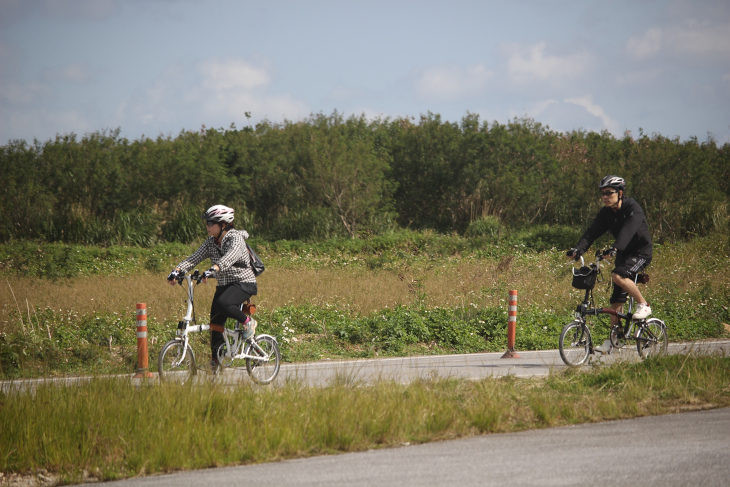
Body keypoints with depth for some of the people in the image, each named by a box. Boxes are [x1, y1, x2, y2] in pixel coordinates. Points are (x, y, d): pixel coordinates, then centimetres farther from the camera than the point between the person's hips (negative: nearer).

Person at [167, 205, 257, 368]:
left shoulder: (236, 239, -17)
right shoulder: (211, 242, 5)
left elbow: (229, 257, -36)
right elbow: (195, 258, -4)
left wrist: (212, 270, -53)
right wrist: (177, 270, -21)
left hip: (244, 283, -7)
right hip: (224, 285, 7)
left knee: (223, 304, -34)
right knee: (215, 323, 0)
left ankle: (248, 322, -9)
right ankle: (216, 360, 13)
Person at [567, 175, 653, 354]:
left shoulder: (633, 209, -20)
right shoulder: (606, 213, -1)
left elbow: (628, 230, -37)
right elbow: (593, 231, -13)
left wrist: (615, 248, -53)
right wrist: (579, 248, -30)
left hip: (641, 252, -7)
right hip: (623, 253, 7)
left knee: (618, 276, -32)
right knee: (617, 299, 3)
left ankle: (643, 305, -14)